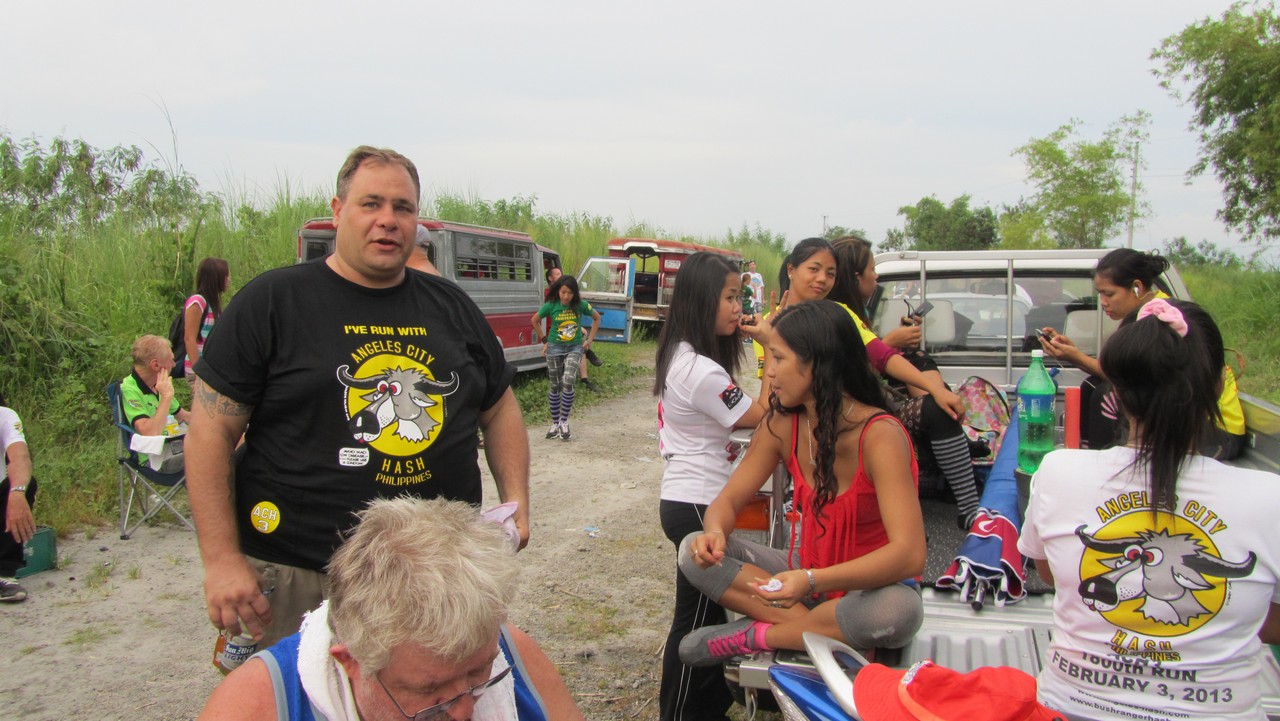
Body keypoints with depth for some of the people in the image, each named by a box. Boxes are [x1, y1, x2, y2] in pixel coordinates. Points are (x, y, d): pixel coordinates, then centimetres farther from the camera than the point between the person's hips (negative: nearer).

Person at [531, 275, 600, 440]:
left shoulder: (581, 305, -10)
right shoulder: (551, 306, -11)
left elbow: (597, 317, 8)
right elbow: (534, 320, 6)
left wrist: (590, 339, 4)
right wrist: (544, 340, 5)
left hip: (575, 347, 0)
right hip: (555, 348, 1)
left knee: (568, 383, -18)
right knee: (555, 386, 6)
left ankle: (564, 422, -5)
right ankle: (555, 423, 17)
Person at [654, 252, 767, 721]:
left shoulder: (679, 355, 6)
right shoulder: (701, 370, -24)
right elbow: (759, 415, -14)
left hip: (687, 501, 10)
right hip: (699, 507, -10)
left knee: (708, 612, 21)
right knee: (695, 620, 5)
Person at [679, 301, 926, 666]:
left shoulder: (880, 435, -24)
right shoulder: (781, 425, -7)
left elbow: (910, 554, -33)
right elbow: (728, 500, -2)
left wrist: (813, 582, -46)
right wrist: (715, 532, -28)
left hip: (869, 585, -4)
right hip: (806, 571, 4)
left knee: (899, 610, -40)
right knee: (695, 551, -14)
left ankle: (757, 635, -18)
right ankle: (818, 629, -21)